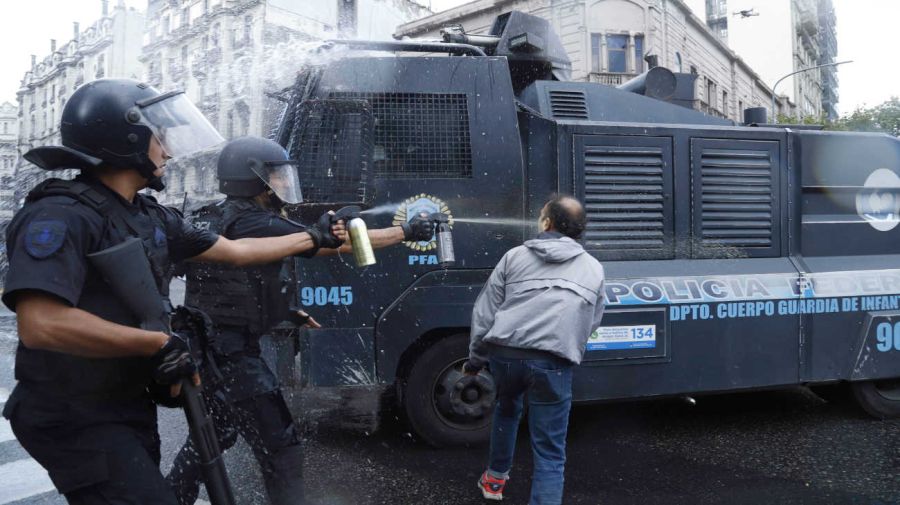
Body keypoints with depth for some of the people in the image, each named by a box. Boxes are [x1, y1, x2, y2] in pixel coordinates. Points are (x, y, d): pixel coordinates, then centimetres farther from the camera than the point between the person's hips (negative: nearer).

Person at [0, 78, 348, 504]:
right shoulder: (61, 215, -21)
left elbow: (235, 251, 15)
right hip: (77, 419, -9)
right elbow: (40, 325, -34)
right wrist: (160, 343, -29)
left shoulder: (149, 216, 6)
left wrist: (312, 238, 21)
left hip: (130, 406, 9)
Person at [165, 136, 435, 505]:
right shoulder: (252, 223, -20)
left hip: (210, 347, 10)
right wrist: (406, 232, -11)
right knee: (280, 448, -4)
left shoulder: (216, 218, 10)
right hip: (229, 352, -10)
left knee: (212, 435, 27)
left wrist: (285, 312, 16)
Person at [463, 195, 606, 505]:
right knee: (549, 453, 5)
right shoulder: (594, 269, 15)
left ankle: (495, 477, 50)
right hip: (553, 363, -2)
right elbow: (591, 324, 19)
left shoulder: (515, 256, 12)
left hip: (504, 354, 2)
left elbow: (484, 313, 11)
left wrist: (475, 359, 21)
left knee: (506, 410, 33)